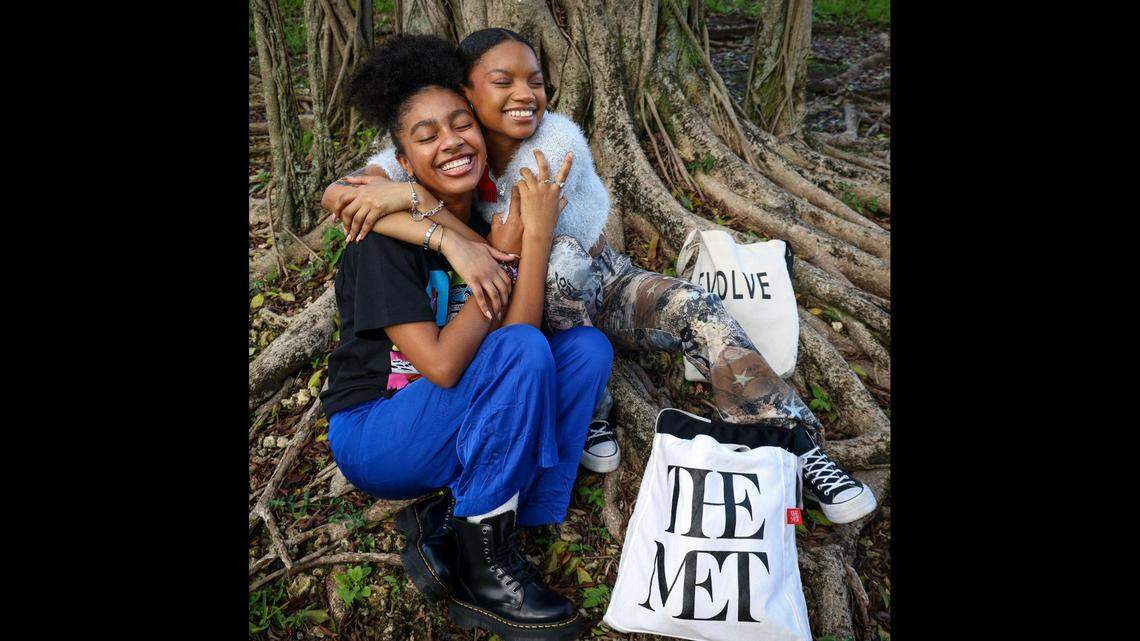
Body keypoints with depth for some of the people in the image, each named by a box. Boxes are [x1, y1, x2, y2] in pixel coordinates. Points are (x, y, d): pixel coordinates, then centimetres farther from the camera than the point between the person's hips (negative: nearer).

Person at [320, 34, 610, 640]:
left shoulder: (488, 222, -1)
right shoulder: (387, 233, -20)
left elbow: (519, 326, -15)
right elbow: (441, 364, -28)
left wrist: (535, 235, -24)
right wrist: (499, 255, -23)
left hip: (456, 427, 7)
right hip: (374, 434, -6)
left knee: (588, 347, -10)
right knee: (522, 350, -29)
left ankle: (448, 521, -11)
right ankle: (482, 570, -14)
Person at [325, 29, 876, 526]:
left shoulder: (557, 140, -19)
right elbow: (336, 194, -24)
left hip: (602, 286, 1)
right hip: (530, 307, 0)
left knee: (695, 308, -26)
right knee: (562, 255, -34)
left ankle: (797, 449, -18)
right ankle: (587, 420, -21)